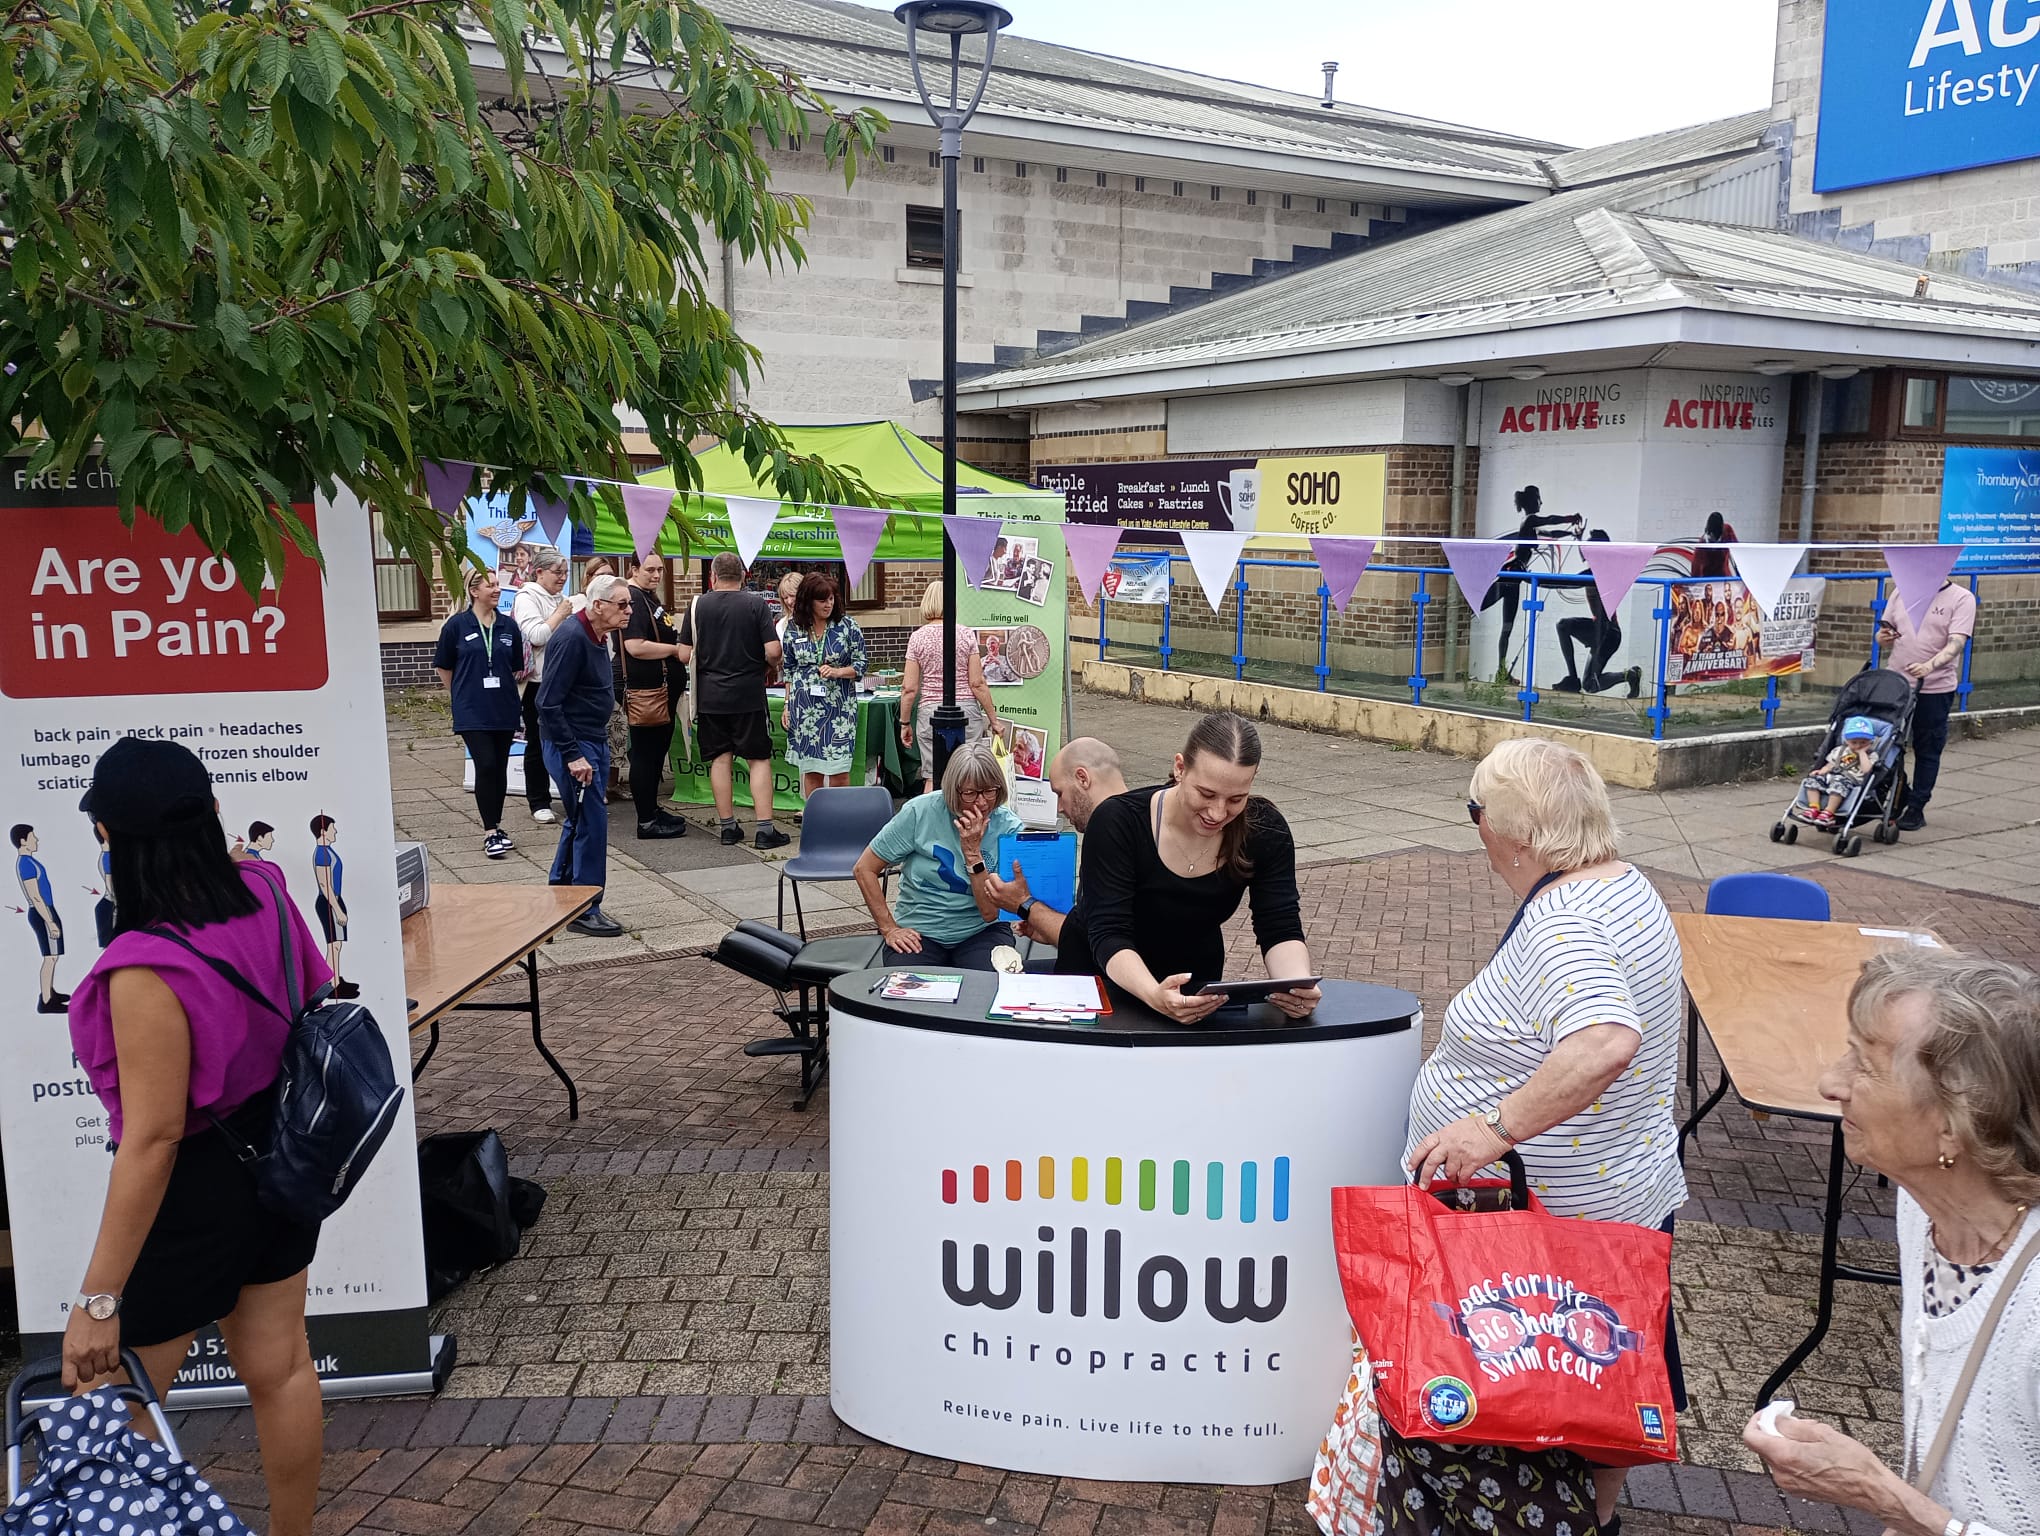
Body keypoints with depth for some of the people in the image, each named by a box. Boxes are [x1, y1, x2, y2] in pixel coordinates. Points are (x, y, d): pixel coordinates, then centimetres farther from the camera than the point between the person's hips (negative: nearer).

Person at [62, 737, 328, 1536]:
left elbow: (153, 1138, -30)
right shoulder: (263, 891, -11)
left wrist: (98, 1298, -24)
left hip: (194, 1188, -7)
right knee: (280, 1369, 21)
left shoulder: (147, 971, -32)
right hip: (278, 1158, 8)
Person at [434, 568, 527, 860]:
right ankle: (490, 832, -5)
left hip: (504, 710, 4)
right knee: (485, 765, -12)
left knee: (500, 768, 9)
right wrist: (463, 694, 11)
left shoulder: (508, 627, 6)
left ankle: (495, 826, 21)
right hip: (472, 712, -4)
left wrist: (502, 691, 14)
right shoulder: (457, 625, -3)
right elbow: (443, 667, 6)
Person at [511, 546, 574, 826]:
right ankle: (539, 803, 12)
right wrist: (560, 615, -12)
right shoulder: (526, 598, -6)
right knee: (538, 744, 4)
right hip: (538, 682, -6)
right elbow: (536, 636, -20)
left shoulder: (561, 599, 14)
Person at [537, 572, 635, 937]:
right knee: (591, 824, -6)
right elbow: (549, 703, -23)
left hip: (594, 742, 10)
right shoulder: (571, 638, -20)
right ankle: (584, 910, 4)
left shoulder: (597, 637, 10)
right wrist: (573, 755, -23)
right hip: (572, 745, -10)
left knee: (577, 821, 17)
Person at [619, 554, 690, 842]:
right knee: (645, 755, -5)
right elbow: (635, 646, -26)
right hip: (645, 691, -11)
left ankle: (653, 810, 28)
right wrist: (675, 649, -16)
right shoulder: (634, 599, -15)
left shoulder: (650, 598, 17)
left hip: (662, 689, 11)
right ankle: (647, 821, 0)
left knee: (656, 753, 18)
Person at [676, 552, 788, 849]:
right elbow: (773, 651, -12)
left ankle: (728, 827, 13)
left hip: (710, 696, 2)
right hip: (749, 694, -2)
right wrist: (768, 667, 10)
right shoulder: (756, 604, -6)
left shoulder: (698, 605, -1)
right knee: (759, 759, 3)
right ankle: (764, 829, -1)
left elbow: (684, 654, 0)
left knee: (720, 759, 9)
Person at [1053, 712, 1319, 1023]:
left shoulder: (1265, 831, -14)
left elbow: (1281, 930, -17)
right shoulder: (1118, 822, -24)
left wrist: (1297, 984, -39)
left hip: (1195, 979, 3)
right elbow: (1109, 936, -28)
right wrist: (1154, 995, -48)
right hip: (1100, 973, -3)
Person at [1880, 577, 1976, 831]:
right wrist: (1884, 636, -8)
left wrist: (1930, 666, -32)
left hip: (1936, 688, -4)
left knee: (1927, 750, 5)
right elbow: (1885, 633, 16)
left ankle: (1916, 809, 13)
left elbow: (1956, 644, -15)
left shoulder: (1962, 598, -5)